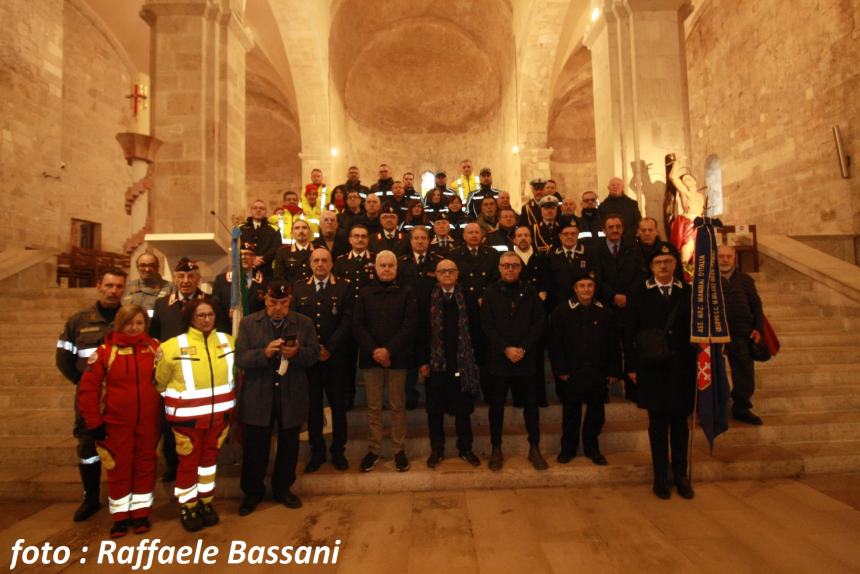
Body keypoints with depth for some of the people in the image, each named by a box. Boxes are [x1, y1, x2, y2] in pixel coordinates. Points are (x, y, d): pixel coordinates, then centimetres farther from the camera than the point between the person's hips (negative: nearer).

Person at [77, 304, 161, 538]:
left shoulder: (155, 348, -4)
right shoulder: (106, 351, -8)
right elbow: (87, 388, -5)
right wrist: (94, 422, -5)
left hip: (148, 421, 1)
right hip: (116, 422, -1)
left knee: (145, 465, 12)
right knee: (119, 468, 11)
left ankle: (141, 513, 27)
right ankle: (120, 516, 27)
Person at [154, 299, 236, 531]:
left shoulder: (228, 341, -3)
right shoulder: (174, 346, -12)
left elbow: (236, 372, 12)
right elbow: (161, 381, 2)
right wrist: (176, 401, 6)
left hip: (219, 414, 3)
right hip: (188, 416, -3)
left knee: (210, 458, 18)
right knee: (188, 462, 12)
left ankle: (205, 503, 36)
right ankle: (187, 507, 32)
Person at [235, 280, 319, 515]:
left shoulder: (305, 323, 0)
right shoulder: (248, 323, -2)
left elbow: (314, 354, -3)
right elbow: (240, 359, -8)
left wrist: (297, 352, -23)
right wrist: (264, 353, -26)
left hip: (292, 396, 1)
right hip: (258, 397, -1)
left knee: (289, 445, 14)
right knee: (255, 446, 10)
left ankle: (282, 488, 34)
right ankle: (252, 491, 31)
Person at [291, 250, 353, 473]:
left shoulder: (344, 288, 2)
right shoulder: (298, 288, 8)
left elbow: (347, 321, -6)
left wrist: (330, 348, -13)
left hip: (336, 356, -1)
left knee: (338, 405, 8)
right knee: (313, 405, 10)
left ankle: (338, 451, 23)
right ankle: (317, 451, 25)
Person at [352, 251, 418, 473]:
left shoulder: (407, 293, 2)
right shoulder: (365, 293, 8)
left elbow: (409, 326, -4)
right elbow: (357, 325, 2)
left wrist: (388, 350, -13)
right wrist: (374, 350, -10)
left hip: (397, 357, -1)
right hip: (370, 357, 1)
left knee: (398, 406, 7)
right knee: (373, 407, 9)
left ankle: (400, 449, 20)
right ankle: (373, 449, 22)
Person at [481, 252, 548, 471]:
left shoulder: (530, 292, 6)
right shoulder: (490, 293, 2)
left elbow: (539, 323, 1)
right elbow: (487, 325, -4)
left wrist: (523, 348, -10)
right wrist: (506, 349, -13)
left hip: (526, 358, 1)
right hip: (497, 359, -1)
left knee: (530, 404, 8)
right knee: (496, 405, 8)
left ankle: (534, 448, 23)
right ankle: (496, 449, 21)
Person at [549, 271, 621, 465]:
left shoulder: (606, 313, 2)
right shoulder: (561, 311, -4)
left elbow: (614, 345, 6)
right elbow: (555, 344, -5)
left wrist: (614, 371, 3)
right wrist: (560, 370, -9)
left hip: (598, 374, 2)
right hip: (571, 374, -2)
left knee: (597, 413, 13)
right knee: (571, 413, 9)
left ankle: (592, 447, 32)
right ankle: (568, 448, 26)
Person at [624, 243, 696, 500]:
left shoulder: (687, 292, 6)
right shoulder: (639, 294, 1)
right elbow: (629, 333, -1)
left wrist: (696, 363, 0)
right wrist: (632, 367, -5)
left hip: (682, 368, 2)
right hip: (652, 368, -2)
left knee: (680, 421, 11)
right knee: (658, 423, 6)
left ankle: (681, 475, 25)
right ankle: (661, 477, 18)